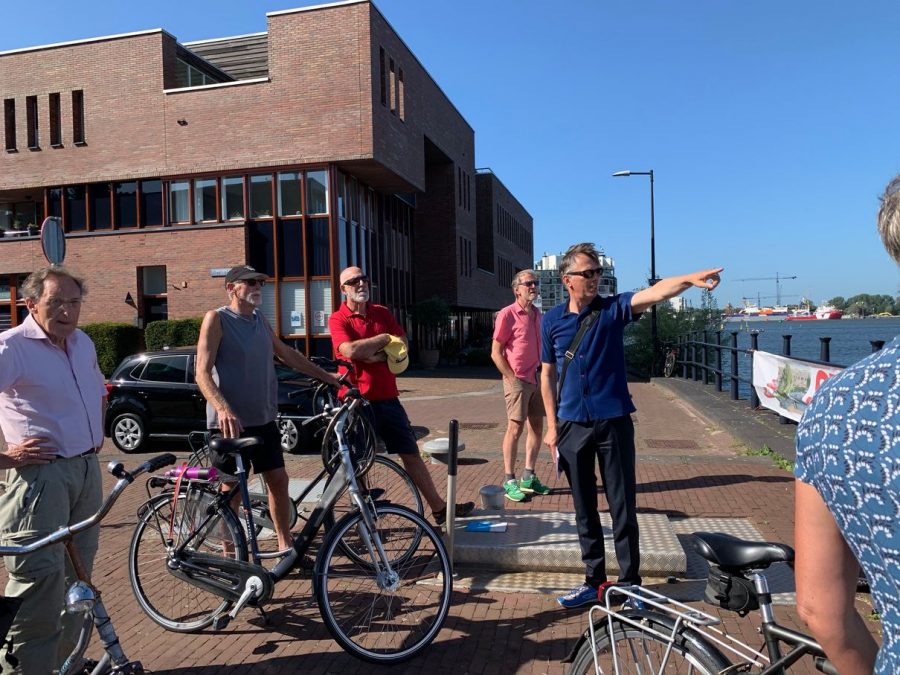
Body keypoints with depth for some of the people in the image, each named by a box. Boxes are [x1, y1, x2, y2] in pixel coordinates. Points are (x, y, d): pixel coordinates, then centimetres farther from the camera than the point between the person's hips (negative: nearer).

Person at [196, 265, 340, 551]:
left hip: (264, 419, 7)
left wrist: (327, 377, 19)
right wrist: (222, 409, -33)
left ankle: (285, 546, 22)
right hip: (231, 422, -6)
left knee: (278, 480, 9)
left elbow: (287, 354, 20)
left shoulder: (260, 320, 12)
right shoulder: (216, 319, -9)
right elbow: (202, 372, -16)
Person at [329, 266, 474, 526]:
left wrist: (379, 354, -13)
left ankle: (439, 509, 20)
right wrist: (384, 339, -9)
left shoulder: (382, 313, 11)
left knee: (411, 453, 11)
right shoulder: (338, 319, -6)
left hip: (387, 397, 5)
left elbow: (402, 344, 5)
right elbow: (350, 350, -22)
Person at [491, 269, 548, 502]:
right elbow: (496, 353, -10)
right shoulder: (507, 314, -10)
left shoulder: (537, 314, 11)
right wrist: (513, 379, -13)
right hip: (518, 381, -7)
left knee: (537, 428, 11)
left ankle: (529, 477, 23)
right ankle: (509, 481, 7)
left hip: (536, 380, 7)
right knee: (515, 428, -3)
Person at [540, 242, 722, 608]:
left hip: (613, 422, -2)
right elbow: (547, 375, 7)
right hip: (572, 426, 2)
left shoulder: (612, 309, -3)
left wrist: (690, 279, -41)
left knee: (623, 508, 4)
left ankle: (630, 584, 17)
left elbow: (653, 293, -22)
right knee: (584, 509, 11)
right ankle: (594, 581, 25)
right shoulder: (552, 320, 2)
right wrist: (552, 426, 4)